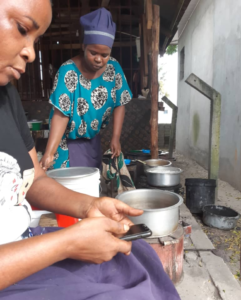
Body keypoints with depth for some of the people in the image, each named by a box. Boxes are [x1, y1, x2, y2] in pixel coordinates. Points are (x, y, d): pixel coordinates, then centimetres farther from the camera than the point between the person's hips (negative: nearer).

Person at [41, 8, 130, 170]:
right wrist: (49, 152, -37)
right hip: (70, 140, -4)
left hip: (93, 139, 5)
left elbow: (119, 105, -5)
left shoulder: (114, 68, -11)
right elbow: (61, 114, -27)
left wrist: (116, 138, -15)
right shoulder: (68, 71, -24)